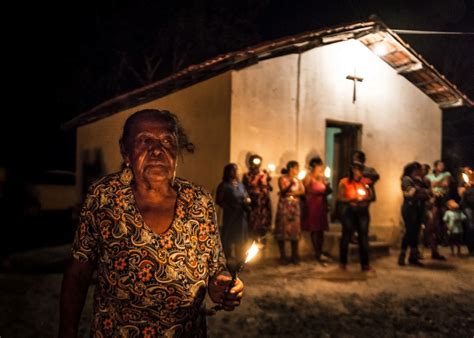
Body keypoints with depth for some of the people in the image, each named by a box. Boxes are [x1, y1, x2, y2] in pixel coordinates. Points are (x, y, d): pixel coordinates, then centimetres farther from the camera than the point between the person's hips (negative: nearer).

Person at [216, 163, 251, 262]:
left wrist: (248, 200, -2)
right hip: (230, 216, -6)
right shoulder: (224, 185, -6)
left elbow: (246, 197, 20)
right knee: (228, 239, -3)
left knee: (241, 239, 12)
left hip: (241, 216, 6)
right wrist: (229, 207, -18)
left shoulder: (240, 184, 13)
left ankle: (240, 263, 23)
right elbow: (219, 201, -10)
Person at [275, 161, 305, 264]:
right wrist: (291, 184, -27)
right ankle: (282, 256, 2)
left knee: (295, 230, 0)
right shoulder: (282, 178, -1)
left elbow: (302, 191, 1)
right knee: (283, 229, -4)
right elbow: (283, 191, -13)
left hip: (295, 206, 4)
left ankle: (294, 255, 5)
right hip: (284, 206, -4)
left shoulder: (297, 180, 13)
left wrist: (291, 193, -11)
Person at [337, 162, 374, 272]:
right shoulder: (344, 182, -1)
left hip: (362, 211, 3)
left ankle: (365, 264, 4)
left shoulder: (364, 182, 8)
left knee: (363, 236, -1)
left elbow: (371, 196, 10)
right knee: (346, 235, 5)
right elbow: (340, 198, -6)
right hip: (349, 211, -2)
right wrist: (352, 199, -16)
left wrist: (365, 199, -10)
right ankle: (343, 262, 19)